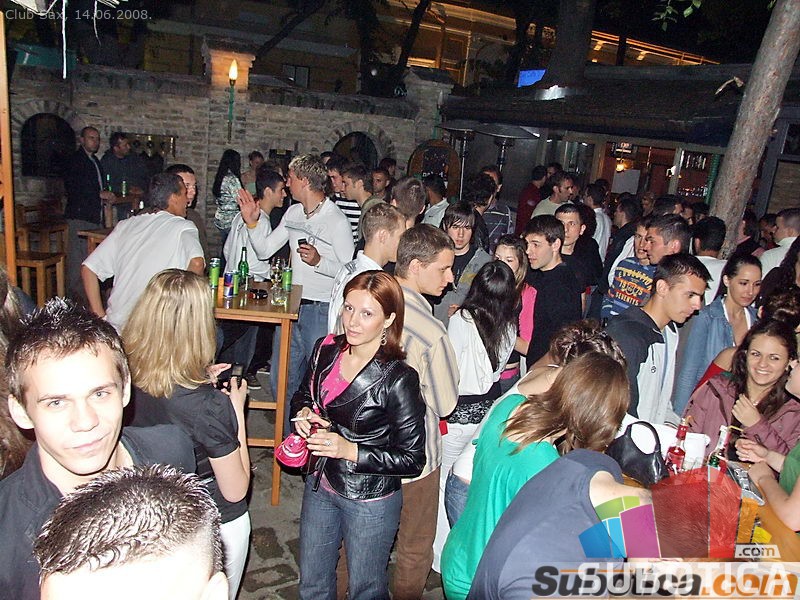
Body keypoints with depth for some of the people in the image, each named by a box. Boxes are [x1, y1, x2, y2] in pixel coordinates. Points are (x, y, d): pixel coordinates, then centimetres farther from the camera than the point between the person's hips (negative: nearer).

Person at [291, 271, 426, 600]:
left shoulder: (399, 379, -25)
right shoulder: (326, 350, -8)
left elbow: (412, 460, -19)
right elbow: (302, 396, 11)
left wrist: (350, 451, -27)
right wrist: (303, 413, -11)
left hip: (370, 501, -5)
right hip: (320, 485, 6)